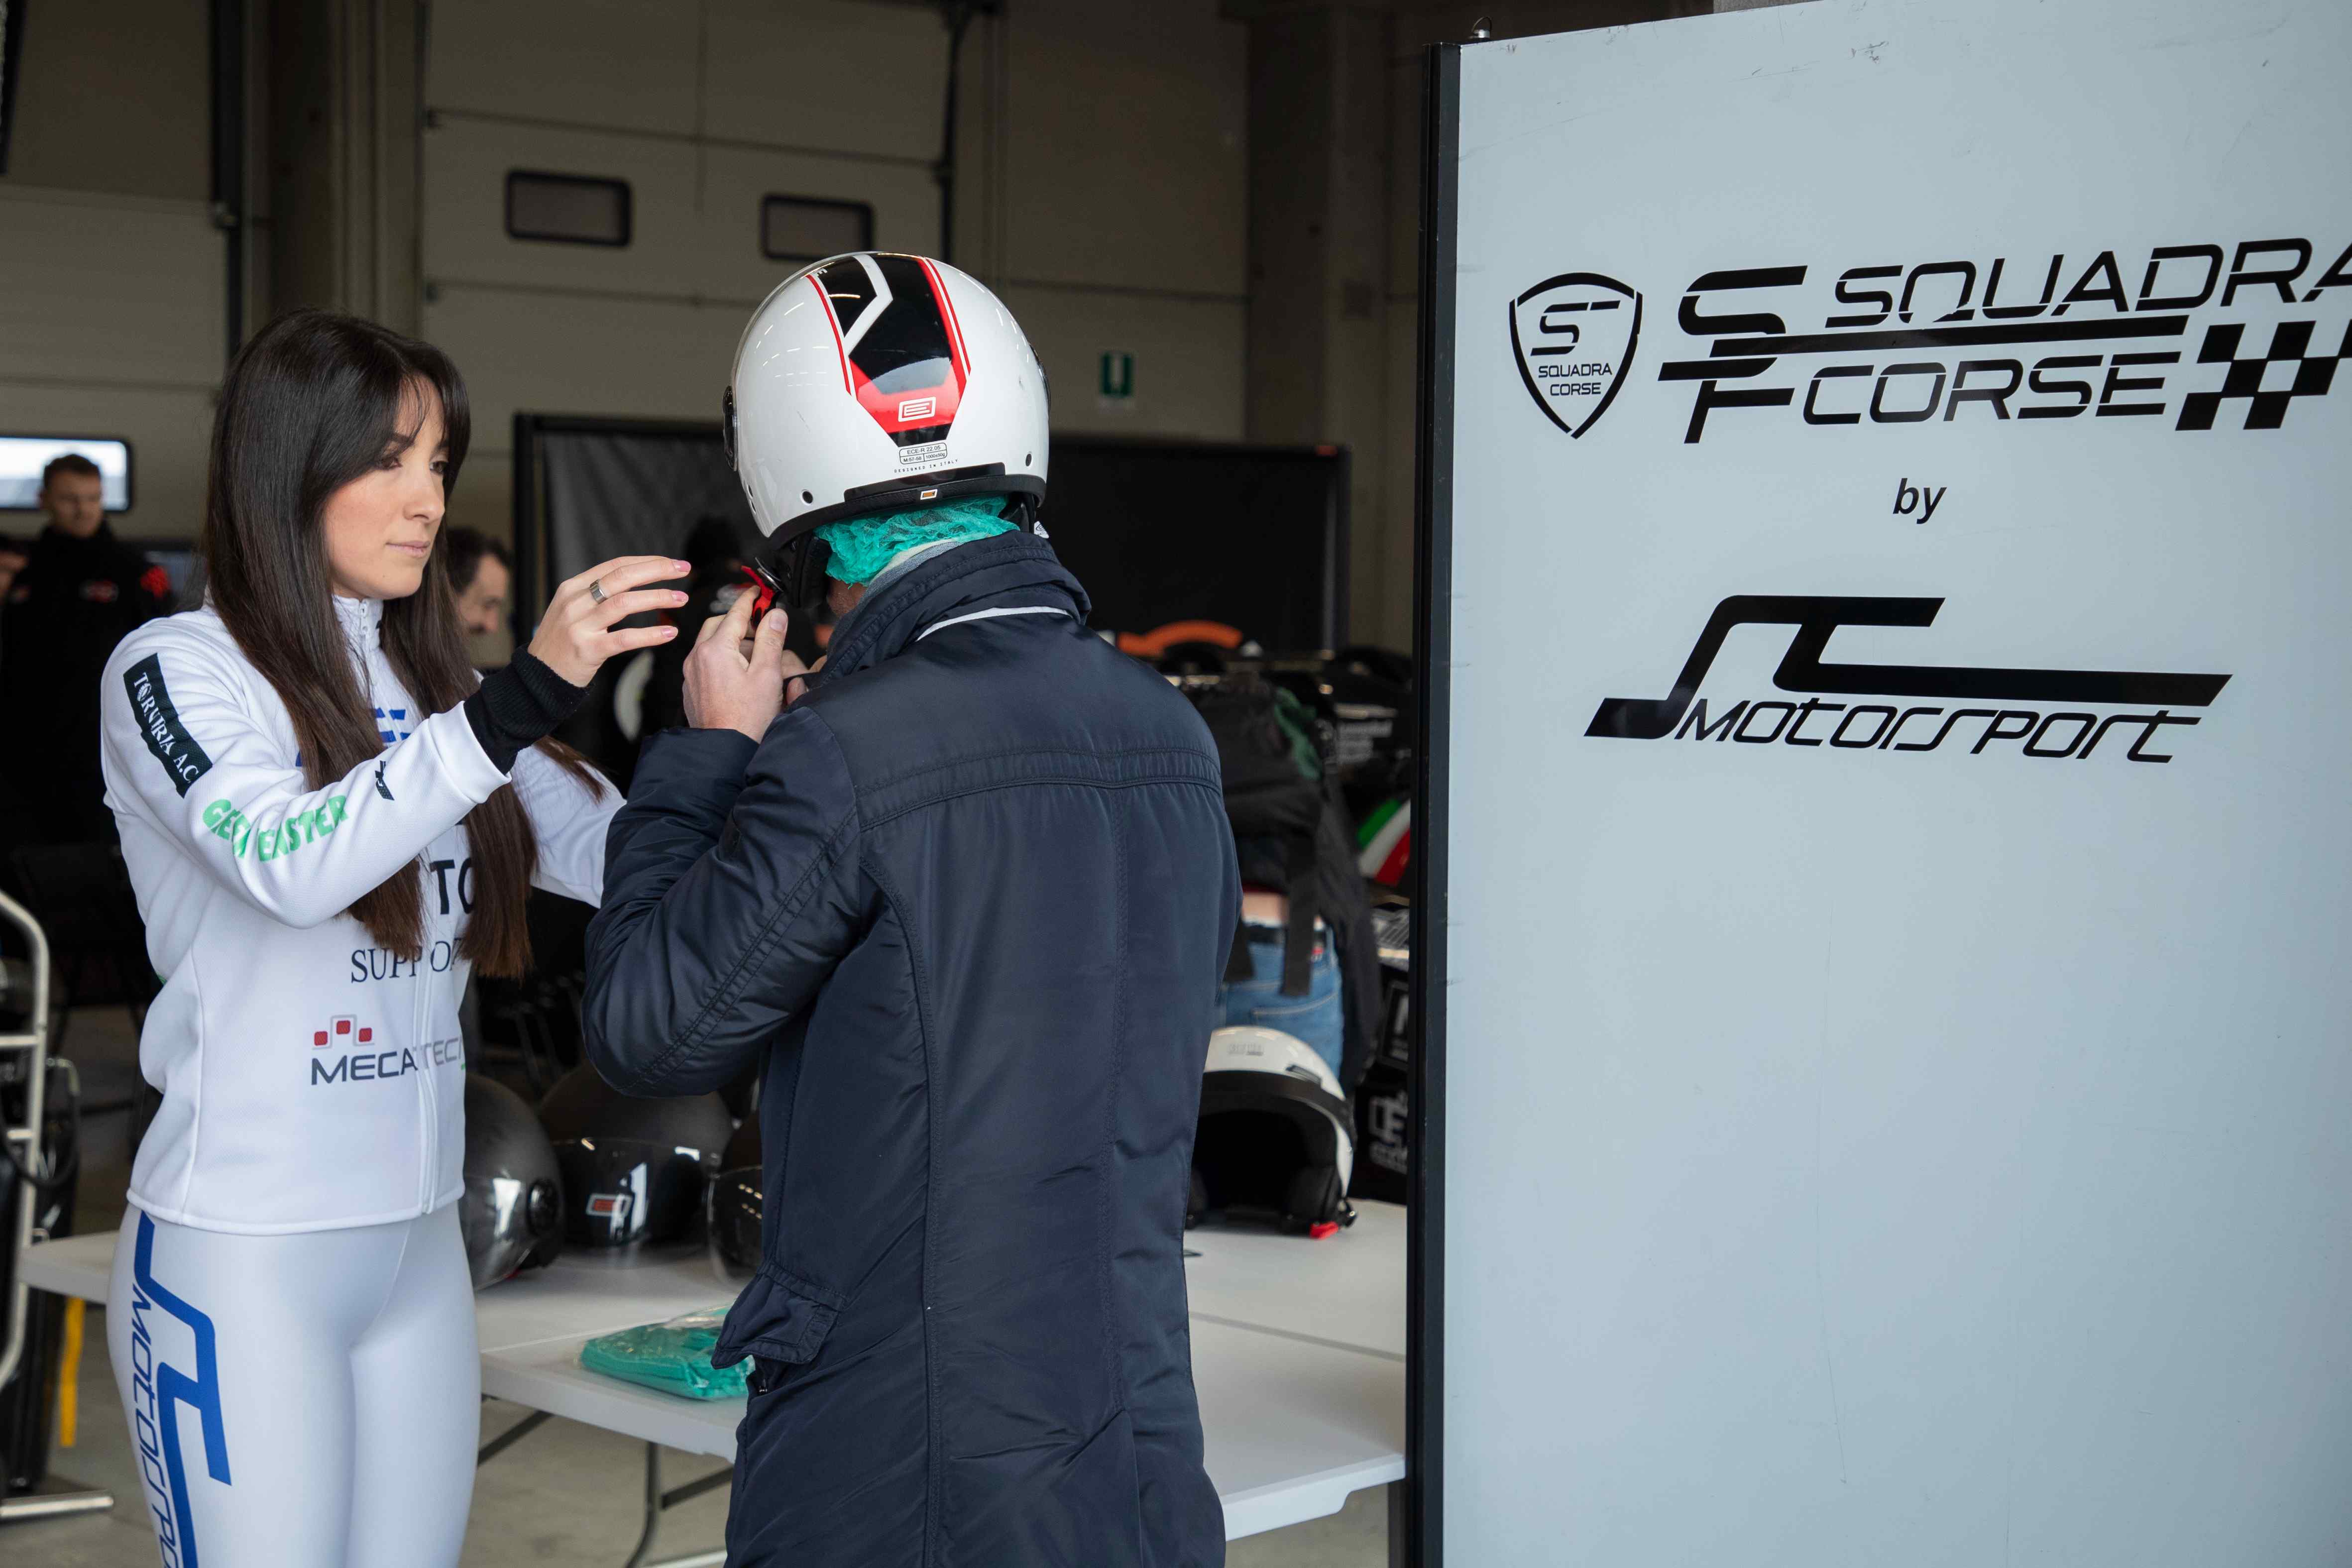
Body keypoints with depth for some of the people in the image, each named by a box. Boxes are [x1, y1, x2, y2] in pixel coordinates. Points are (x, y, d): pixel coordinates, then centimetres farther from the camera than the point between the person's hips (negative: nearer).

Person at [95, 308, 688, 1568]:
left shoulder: (432, 689, 10)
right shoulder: (176, 671, -8)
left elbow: (618, 852, 2)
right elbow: (290, 865, -27)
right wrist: (526, 695, -34)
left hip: (419, 1247, 6)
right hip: (241, 1259, -6)